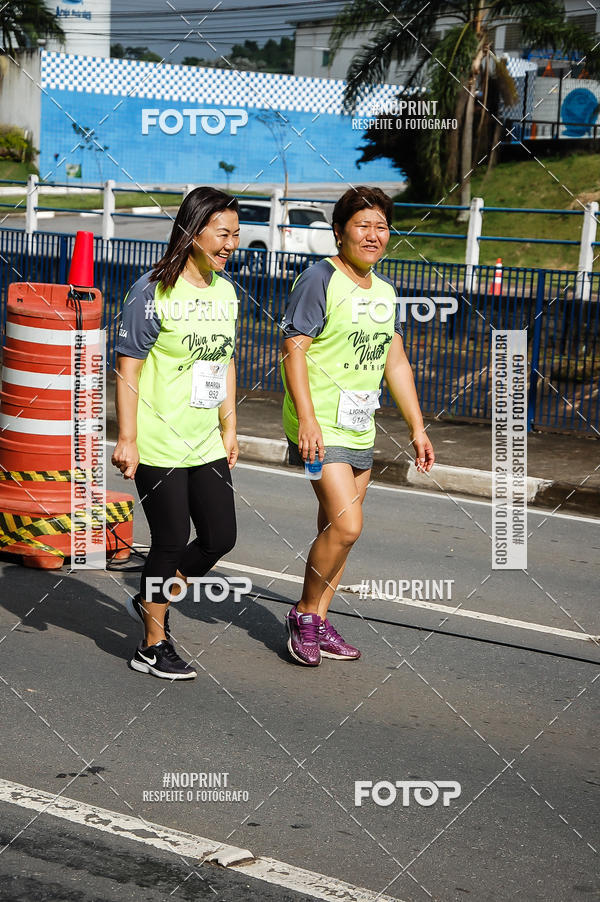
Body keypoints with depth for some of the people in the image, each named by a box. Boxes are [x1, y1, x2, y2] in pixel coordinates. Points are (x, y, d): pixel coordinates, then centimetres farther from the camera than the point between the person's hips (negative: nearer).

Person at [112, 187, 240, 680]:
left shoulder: (225, 291, 10)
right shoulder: (153, 292, -12)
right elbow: (127, 370, -12)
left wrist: (229, 428, 18)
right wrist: (127, 440, -16)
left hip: (206, 444, 7)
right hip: (159, 446, -7)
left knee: (220, 537, 8)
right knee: (172, 542, 0)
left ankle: (151, 601, 31)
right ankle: (154, 645, 17)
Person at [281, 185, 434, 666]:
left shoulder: (385, 290, 13)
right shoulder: (320, 279, -10)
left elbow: (396, 363, 18)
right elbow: (293, 350, -15)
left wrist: (418, 427, 14)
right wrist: (307, 419, -23)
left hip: (360, 429, 8)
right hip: (320, 427, -7)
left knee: (336, 528, 10)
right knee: (345, 526, -14)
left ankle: (319, 624, 20)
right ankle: (305, 614, 5)